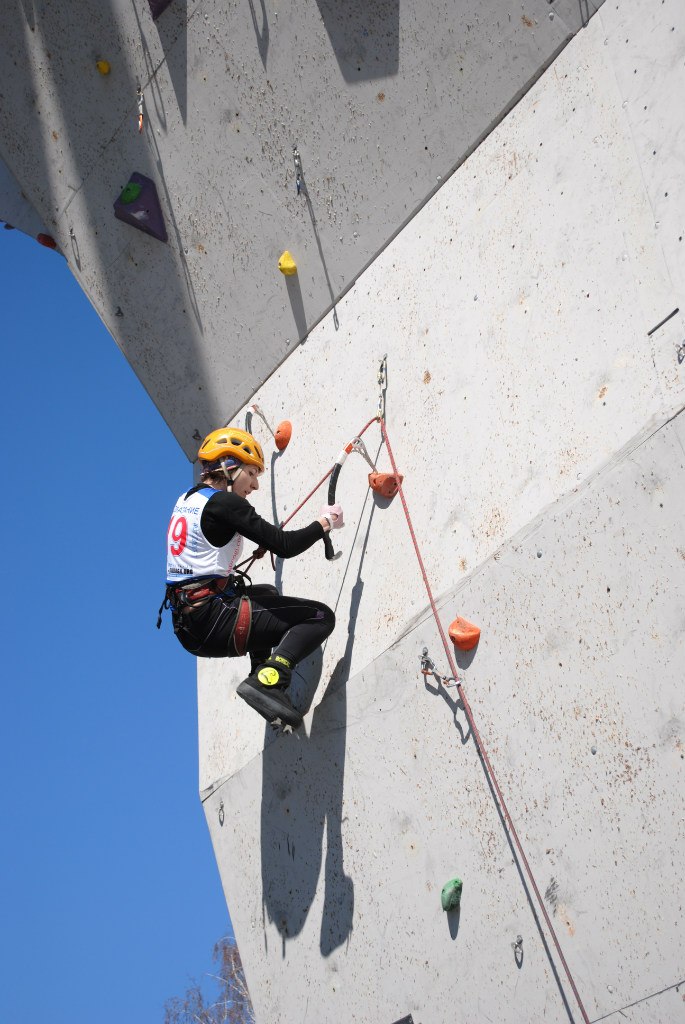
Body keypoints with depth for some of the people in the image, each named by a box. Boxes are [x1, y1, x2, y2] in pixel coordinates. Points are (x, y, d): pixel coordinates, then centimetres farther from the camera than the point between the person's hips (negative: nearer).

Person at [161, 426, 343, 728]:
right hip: (212, 621, -9)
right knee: (320, 616, -5)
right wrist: (324, 522, 1)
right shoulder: (224, 502, -11)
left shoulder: (185, 500, 15)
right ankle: (268, 679, -19)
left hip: (187, 627, 9)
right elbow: (285, 545, -15)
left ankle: (262, 674, 25)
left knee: (267, 594, 36)